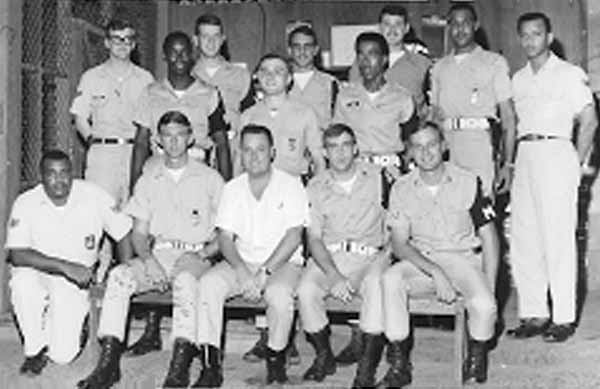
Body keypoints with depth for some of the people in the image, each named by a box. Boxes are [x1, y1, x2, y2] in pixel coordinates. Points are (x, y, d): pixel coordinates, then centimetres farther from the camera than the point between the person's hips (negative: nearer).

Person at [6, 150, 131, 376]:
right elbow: (18, 255, -23)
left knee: (63, 355, -17)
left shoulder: (94, 197, -12)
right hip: (37, 274, 1)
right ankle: (35, 349, -11)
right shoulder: (26, 204, -14)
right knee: (23, 281, -37)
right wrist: (65, 267, -33)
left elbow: (123, 235, -4)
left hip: (75, 282, 0)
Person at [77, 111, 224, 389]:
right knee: (119, 276, -25)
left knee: (185, 279, -37)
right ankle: (108, 363, -27)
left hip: (195, 257, -3)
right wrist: (148, 259, -8)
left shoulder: (209, 179, 8)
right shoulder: (149, 179, 16)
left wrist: (201, 254, -10)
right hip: (157, 254, 3)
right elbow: (139, 232, 12)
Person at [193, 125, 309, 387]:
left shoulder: (290, 186, -2)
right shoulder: (232, 189, 8)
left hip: (282, 263, -3)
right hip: (241, 261, 3)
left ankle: (276, 357, -9)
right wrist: (242, 271, -18)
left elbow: (293, 237, -10)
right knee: (208, 284, -24)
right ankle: (210, 363, -20)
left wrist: (265, 272, -19)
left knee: (279, 293, -35)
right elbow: (225, 238, 1)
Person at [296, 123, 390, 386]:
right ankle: (324, 356, -3)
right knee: (306, 290, -28)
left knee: (377, 286, -34)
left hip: (371, 256, -1)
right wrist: (334, 276, -15)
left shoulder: (377, 178, 7)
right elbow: (314, 238, 1)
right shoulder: (316, 187, 8)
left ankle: (367, 365, -20)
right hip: (329, 257, 1)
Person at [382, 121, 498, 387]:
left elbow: (489, 238, -1)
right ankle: (398, 363, -20)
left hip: (465, 258, -1)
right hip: (420, 261, 1)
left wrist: (490, 288, -12)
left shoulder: (468, 183, -3)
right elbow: (399, 243, -5)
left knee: (483, 305, -30)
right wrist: (435, 272, -21)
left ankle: (477, 355, 4)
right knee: (390, 279, -30)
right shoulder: (401, 189, 0)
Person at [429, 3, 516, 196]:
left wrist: (507, 163, -5)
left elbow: (508, 116, 4)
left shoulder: (494, 62, 9)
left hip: (480, 141, -3)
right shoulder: (439, 67, 20)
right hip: (445, 144, 3)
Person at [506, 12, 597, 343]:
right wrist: (509, 161, 8)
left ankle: (563, 318, 0)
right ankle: (533, 314, 12)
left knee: (558, 239, -6)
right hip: (525, 156, 6)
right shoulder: (518, 79, 17)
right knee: (522, 240, 4)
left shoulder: (569, 74, 1)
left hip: (555, 153, -6)